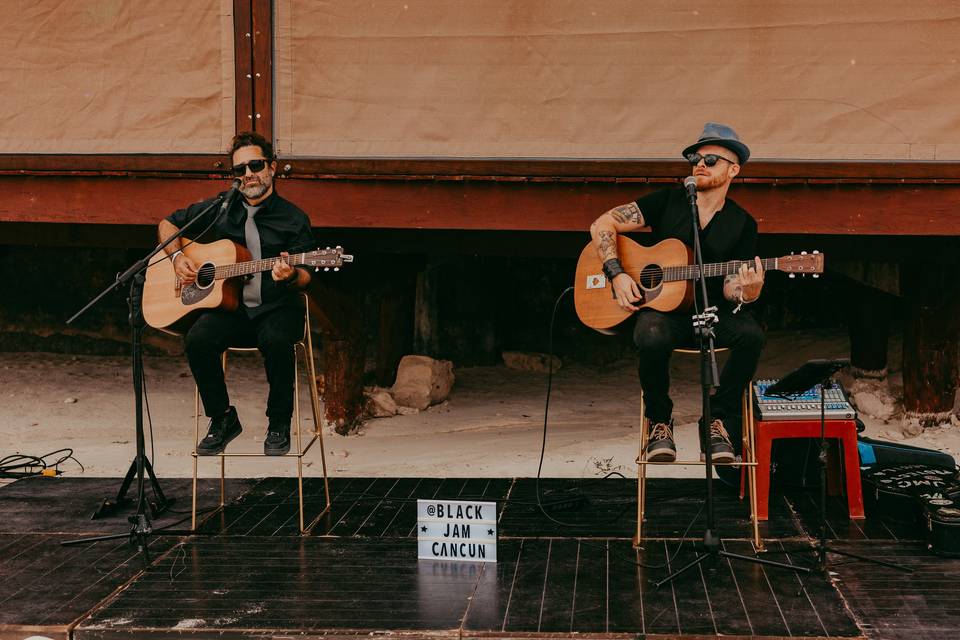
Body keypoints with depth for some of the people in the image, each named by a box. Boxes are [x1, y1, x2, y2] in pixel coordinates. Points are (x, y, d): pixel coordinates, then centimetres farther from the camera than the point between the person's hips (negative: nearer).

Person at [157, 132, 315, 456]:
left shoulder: (293, 219, 3)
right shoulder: (220, 209, 11)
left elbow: (306, 278, -1)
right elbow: (168, 224, 21)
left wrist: (292, 276, -25)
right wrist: (177, 256, 2)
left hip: (276, 308, -2)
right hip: (230, 307, 2)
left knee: (277, 340, -37)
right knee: (198, 339, -29)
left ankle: (279, 423, -14)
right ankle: (222, 418, -7)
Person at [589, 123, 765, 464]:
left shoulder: (742, 224, 6)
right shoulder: (668, 201, 3)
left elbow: (730, 286, 1)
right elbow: (602, 225, 2)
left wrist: (746, 292, -23)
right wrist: (616, 274, -11)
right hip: (663, 310, -1)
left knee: (751, 334, -32)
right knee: (652, 338, -37)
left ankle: (719, 420, -14)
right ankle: (659, 422, -11)